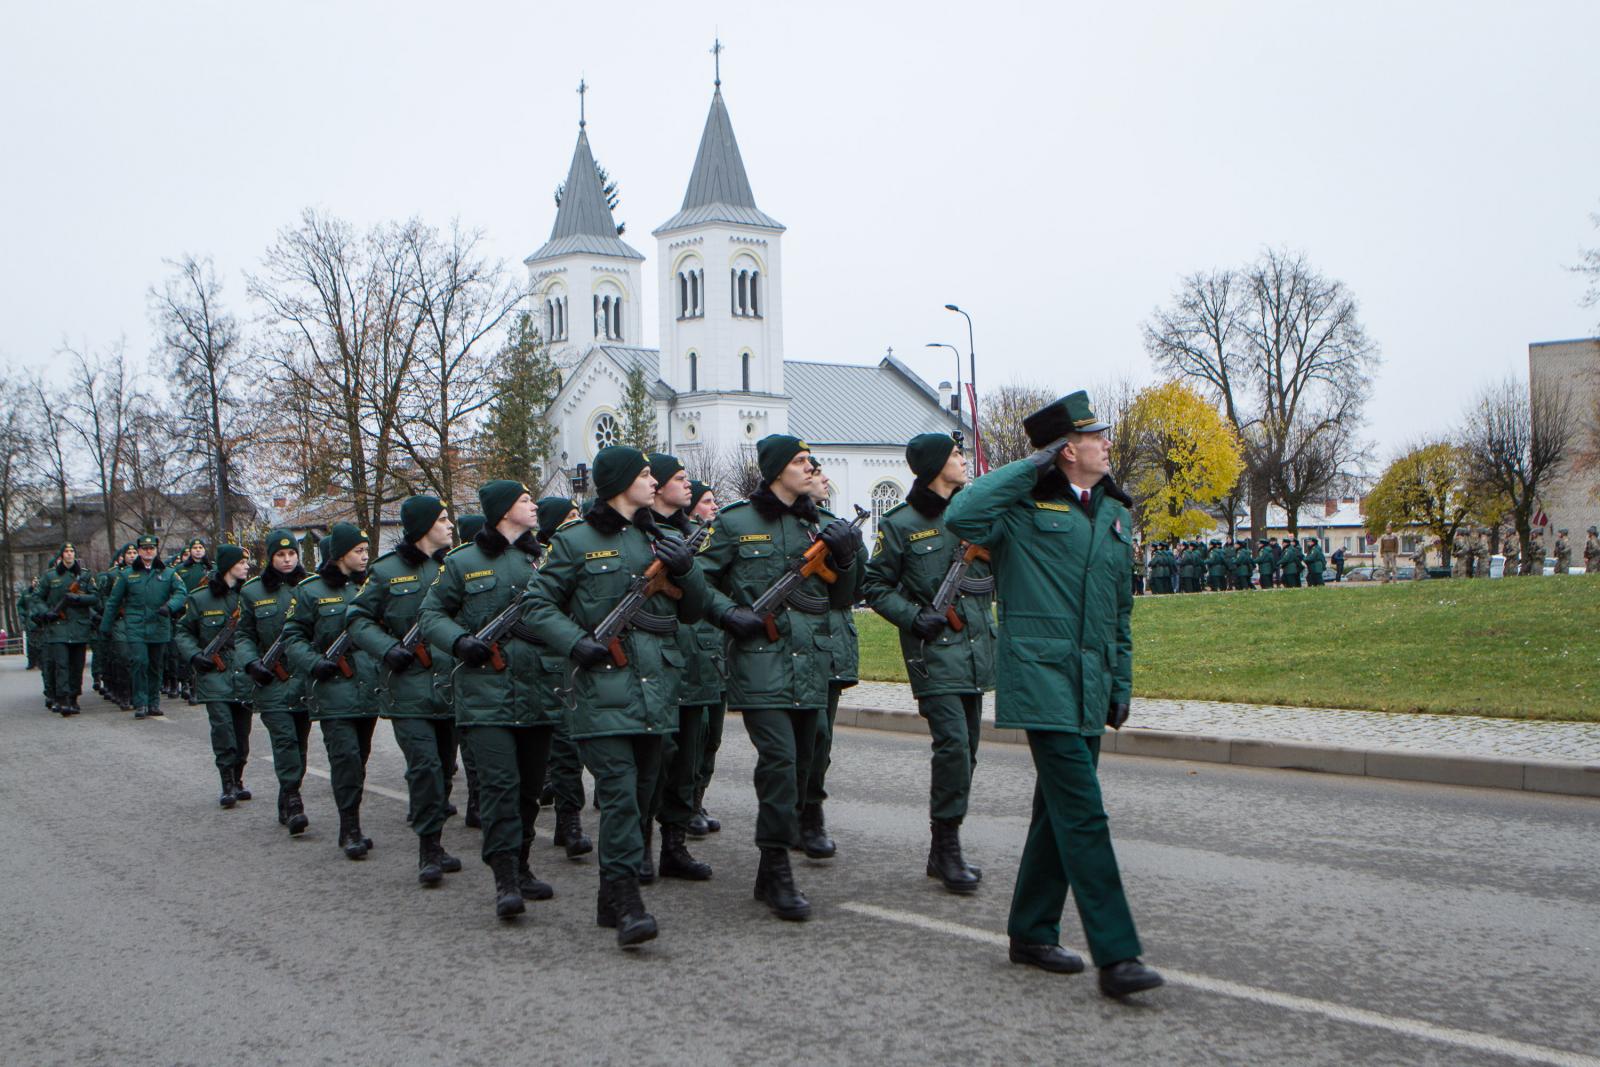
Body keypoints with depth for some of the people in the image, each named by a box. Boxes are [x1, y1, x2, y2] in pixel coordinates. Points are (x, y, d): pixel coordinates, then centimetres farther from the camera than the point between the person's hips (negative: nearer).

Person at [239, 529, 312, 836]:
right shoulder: (253, 592, 6)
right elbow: (244, 635, 10)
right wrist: (251, 662, -7)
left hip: (306, 676, 2)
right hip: (272, 680, -1)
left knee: (299, 739, 5)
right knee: (284, 738, -13)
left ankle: (287, 802, 17)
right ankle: (292, 801, -14)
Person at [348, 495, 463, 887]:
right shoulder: (386, 571, 1)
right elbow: (358, 619, 4)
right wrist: (387, 649, -12)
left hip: (452, 684, 4)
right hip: (408, 688, -4)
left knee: (445, 767, 11)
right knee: (425, 765, -14)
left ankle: (433, 844, 23)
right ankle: (429, 848, -5)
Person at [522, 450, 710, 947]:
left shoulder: (660, 540, 17)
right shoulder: (576, 541, 2)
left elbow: (693, 611, 17)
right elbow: (539, 605, 3)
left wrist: (685, 571, -2)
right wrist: (577, 643, -13)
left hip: (656, 685, 6)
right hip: (604, 687, -5)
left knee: (641, 795, 9)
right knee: (620, 794, -14)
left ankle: (611, 899, 20)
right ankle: (627, 905, -13)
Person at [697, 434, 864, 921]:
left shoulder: (817, 525, 14)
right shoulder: (736, 522, 0)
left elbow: (841, 599, 17)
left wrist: (846, 557, -1)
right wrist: (730, 613, -13)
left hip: (810, 664, 6)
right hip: (760, 663, -6)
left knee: (799, 764, 9)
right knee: (779, 758, -17)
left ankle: (771, 872, 20)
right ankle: (778, 871, -9)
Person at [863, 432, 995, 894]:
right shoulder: (900, 523, -5)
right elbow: (875, 584, 0)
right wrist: (913, 616, -13)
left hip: (975, 646, 6)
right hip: (933, 649, -6)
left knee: (965, 748, 8)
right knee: (953, 743, -16)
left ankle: (943, 851, 19)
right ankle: (947, 846, -4)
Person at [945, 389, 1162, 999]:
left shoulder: (1116, 513, 17)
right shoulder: (1025, 508, -5)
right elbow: (960, 517, -25)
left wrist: (1121, 683, 19)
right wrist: (1031, 465, -16)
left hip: (1091, 687, 8)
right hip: (1042, 679, -8)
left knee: (1060, 811, 14)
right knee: (1083, 813, -13)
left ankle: (1031, 933, 27)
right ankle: (1115, 956, -11)